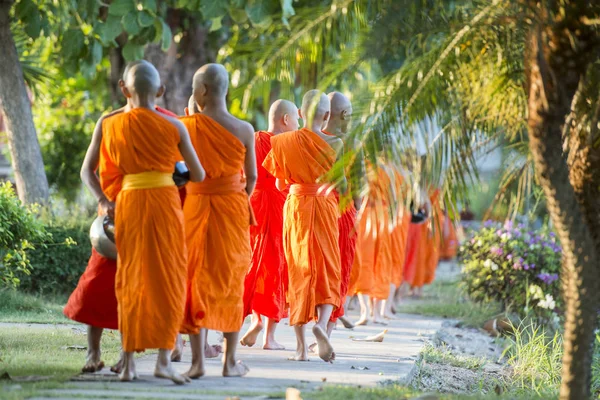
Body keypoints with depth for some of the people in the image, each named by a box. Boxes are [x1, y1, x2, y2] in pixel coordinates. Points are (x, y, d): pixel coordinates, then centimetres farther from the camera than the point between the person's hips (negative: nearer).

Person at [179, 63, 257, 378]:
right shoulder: (244, 130, -4)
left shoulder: (188, 126, -8)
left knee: (195, 279, 6)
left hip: (196, 208, 0)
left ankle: (197, 361, 2)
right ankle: (230, 361, 11)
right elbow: (252, 177, 3)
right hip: (233, 208, 1)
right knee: (231, 281, 9)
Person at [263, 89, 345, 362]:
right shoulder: (334, 144, -6)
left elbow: (280, 184, 6)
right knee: (328, 271, 6)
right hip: (325, 207, -2)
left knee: (298, 271, 6)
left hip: (295, 207, 2)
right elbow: (341, 185, -3)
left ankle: (301, 346, 3)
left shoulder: (284, 143, 0)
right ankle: (321, 322, -24)